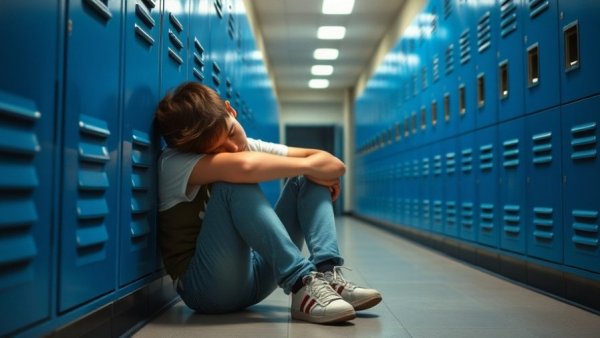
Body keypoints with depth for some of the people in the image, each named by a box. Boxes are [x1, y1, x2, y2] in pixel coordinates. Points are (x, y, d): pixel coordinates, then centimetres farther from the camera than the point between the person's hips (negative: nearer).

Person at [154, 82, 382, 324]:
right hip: (207, 286, -6)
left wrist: (324, 168, -23)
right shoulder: (173, 163, -15)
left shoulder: (250, 147, 3)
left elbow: (330, 163, 0)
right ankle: (302, 283, -31)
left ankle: (328, 274, -23)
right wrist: (309, 164, -22)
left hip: (255, 273, 6)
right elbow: (245, 166, -36)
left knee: (308, 180, -3)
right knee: (235, 184, -29)